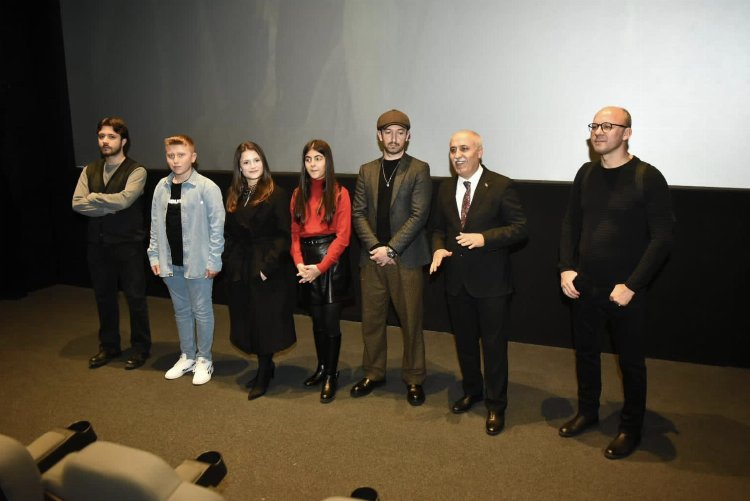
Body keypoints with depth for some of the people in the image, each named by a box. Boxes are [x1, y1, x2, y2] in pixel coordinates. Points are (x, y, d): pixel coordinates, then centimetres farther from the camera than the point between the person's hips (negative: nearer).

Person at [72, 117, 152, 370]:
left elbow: (124, 199, -23)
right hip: (98, 244, 5)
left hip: (128, 244, -5)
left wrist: (93, 198, -9)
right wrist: (109, 207, -14)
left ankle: (141, 348, 20)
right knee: (104, 297, 15)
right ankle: (108, 346, 31)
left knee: (135, 297, 4)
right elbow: (77, 203, -4)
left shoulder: (136, 171, -7)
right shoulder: (90, 170, 8)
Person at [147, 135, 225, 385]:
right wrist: (154, 255, 7)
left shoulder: (207, 187, -11)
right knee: (181, 310, 16)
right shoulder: (162, 187, 5)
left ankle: (204, 360, 21)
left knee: (201, 311, 6)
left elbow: (217, 225, -11)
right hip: (171, 261, 5)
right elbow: (155, 224, 10)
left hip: (198, 261, -5)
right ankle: (187, 357, 31)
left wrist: (213, 259, -12)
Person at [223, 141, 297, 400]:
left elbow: (284, 235, -12)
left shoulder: (277, 195, -8)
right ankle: (266, 366, 29)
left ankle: (263, 374, 18)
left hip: (269, 270, -6)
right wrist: (230, 261, 0)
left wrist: (269, 264, -19)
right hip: (240, 269, 6)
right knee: (248, 320, 12)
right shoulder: (233, 195, 10)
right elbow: (229, 233, 12)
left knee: (266, 321, 3)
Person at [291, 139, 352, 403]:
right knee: (317, 320, 13)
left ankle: (331, 376, 15)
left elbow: (343, 236, -10)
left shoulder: (339, 193, -5)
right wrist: (299, 262, -9)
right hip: (307, 264, 4)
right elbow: (295, 233, 7)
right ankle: (321, 367, 30)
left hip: (332, 261, -4)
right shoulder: (299, 194, 10)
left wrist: (321, 267, -15)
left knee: (330, 321, 0)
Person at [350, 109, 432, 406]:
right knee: (371, 320, 11)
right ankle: (373, 373, 28)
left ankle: (414, 379, 20)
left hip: (406, 258, -3)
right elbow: (358, 213, 5)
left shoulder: (419, 170, -2)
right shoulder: (366, 171, 11)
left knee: (411, 321, 5)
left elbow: (418, 215, -10)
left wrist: (391, 249, -15)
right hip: (372, 258, 4)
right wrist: (376, 247, -9)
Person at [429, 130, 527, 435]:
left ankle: (496, 405, 22)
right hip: (456, 279, 5)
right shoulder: (445, 188, 7)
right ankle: (472, 391, 39)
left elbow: (519, 228, -12)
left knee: (494, 343, 5)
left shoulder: (501, 186, -10)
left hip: (490, 281, -5)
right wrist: (438, 248, -6)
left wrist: (484, 237, -25)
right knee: (464, 340, 18)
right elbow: (437, 226, 15)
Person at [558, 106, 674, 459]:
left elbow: (662, 238, -14)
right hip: (583, 286, 5)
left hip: (625, 291, -5)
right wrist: (566, 268, -2)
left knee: (631, 360, 10)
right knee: (585, 351, 17)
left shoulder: (647, 178, -12)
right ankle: (587, 412, 37)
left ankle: (631, 428, 29)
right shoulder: (586, 174, 4)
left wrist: (631, 285, -18)